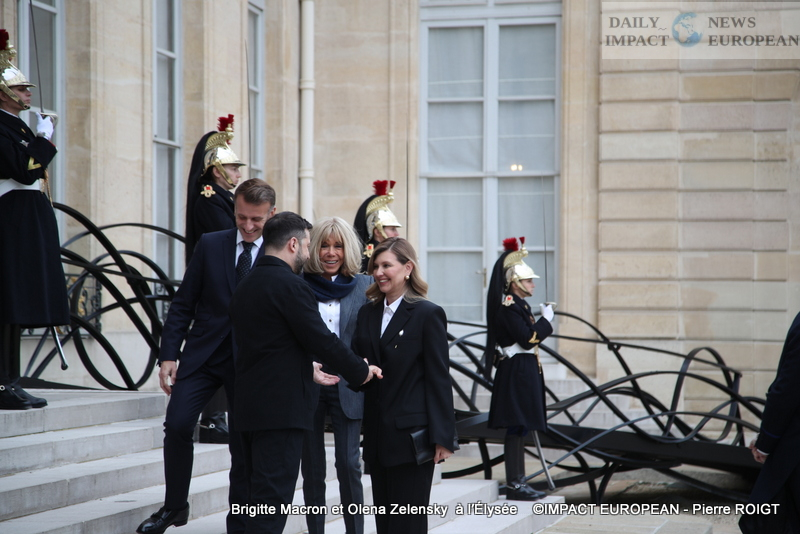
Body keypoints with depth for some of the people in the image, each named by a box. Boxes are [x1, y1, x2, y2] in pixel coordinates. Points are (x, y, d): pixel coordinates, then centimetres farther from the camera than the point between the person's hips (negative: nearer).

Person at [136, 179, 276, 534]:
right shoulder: (210, 245, 2)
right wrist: (168, 354, -3)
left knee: (244, 446, 3)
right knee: (177, 424, -12)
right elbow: (183, 303, 4)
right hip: (202, 354, 1)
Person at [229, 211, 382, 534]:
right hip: (281, 408, -9)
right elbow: (322, 339, -15)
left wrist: (308, 370, 28)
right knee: (273, 496, -7)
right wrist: (361, 371, -1)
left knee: (259, 495, 14)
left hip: (249, 407, 9)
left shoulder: (245, 287, 14)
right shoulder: (290, 286, -14)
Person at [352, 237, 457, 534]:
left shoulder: (428, 314, -6)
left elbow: (439, 378, -9)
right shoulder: (368, 314, 13)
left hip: (412, 434, -6)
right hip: (378, 435, 6)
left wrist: (442, 437, -13)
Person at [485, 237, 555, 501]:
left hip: (523, 373, 11)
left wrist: (543, 319, 12)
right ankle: (514, 484, -7)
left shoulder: (516, 304, 17)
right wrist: (546, 319, -10)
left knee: (520, 428, 11)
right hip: (516, 373, -11)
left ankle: (518, 482, 15)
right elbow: (528, 338, -19)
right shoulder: (508, 306, -15)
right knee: (516, 428, -9)